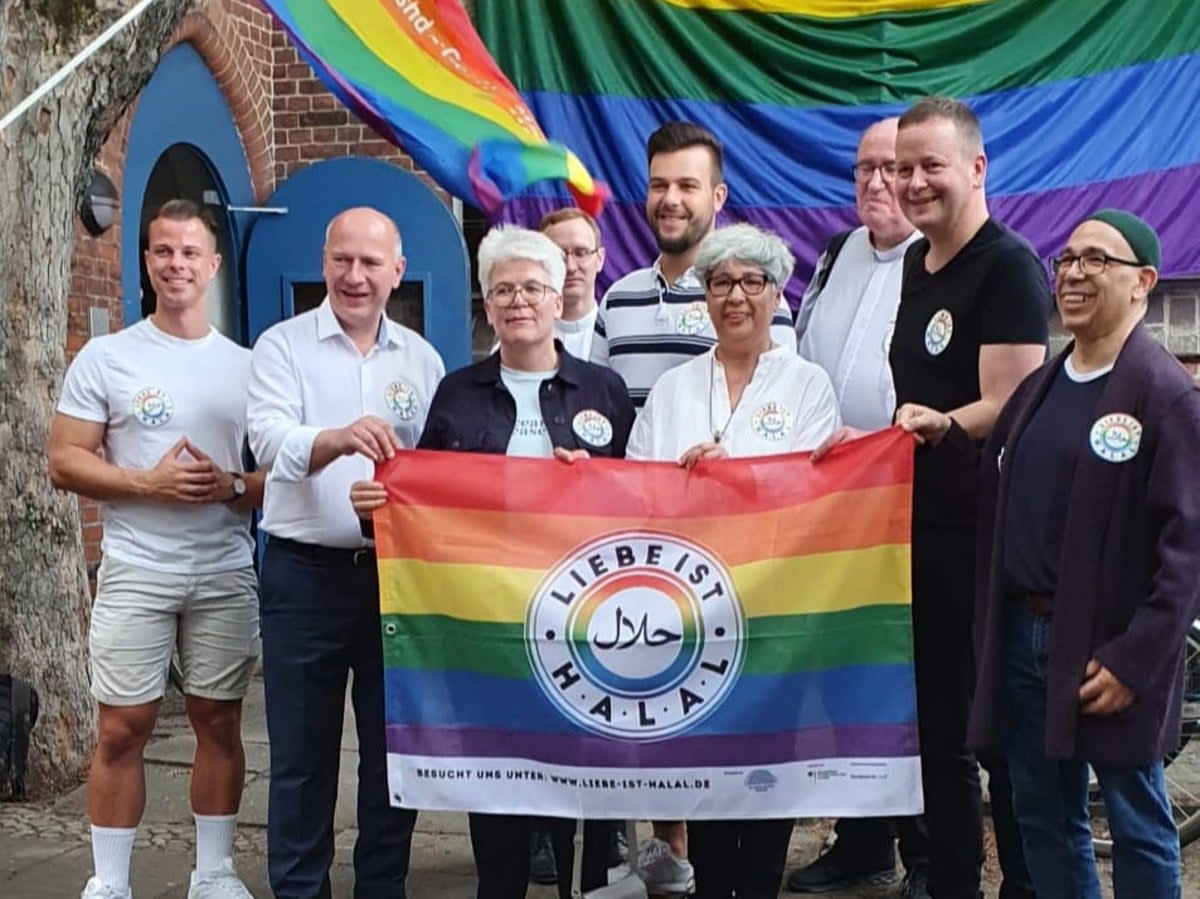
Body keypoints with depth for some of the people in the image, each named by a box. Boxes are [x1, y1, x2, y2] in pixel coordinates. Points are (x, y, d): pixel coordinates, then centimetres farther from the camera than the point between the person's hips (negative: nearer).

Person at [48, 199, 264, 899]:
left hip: (227, 574, 3)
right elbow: (65, 462, -4)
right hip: (135, 573, -2)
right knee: (123, 730, 0)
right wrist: (149, 483, -16)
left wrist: (233, 488, -11)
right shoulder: (106, 357, 0)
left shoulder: (246, 365, 7)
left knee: (220, 722, 8)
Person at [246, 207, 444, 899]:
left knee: (395, 747, 11)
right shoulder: (284, 346, -2)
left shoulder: (422, 359, 9)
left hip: (397, 573, 3)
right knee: (302, 752, 5)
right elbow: (271, 439, -19)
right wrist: (338, 439, -38)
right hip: (306, 573, -3)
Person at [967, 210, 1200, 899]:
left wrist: (1135, 659, -19)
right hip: (1024, 635, 7)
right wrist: (989, 630, 11)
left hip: (1109, 649, -7)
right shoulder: (1038, 388, 13)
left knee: (1138, 827, 6)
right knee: (1044, 819, 14)